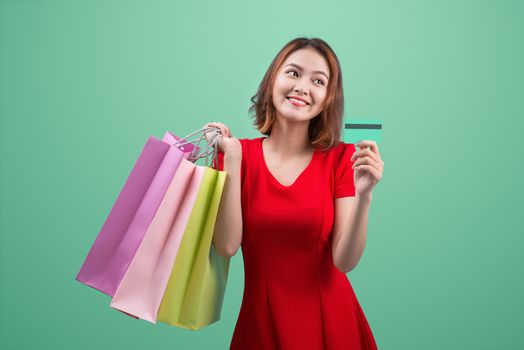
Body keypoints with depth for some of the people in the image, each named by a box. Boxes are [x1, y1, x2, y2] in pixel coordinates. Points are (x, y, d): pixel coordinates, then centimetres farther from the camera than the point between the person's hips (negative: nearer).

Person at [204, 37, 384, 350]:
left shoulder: (342, 157, -8)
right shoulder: (238, 153, -6)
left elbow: (344, 261, -13)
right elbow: (227, 247, -16)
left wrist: (363, 195, -27)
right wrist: (232, 160, -20)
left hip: (328, 321, 0)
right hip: (261, 319, 1)